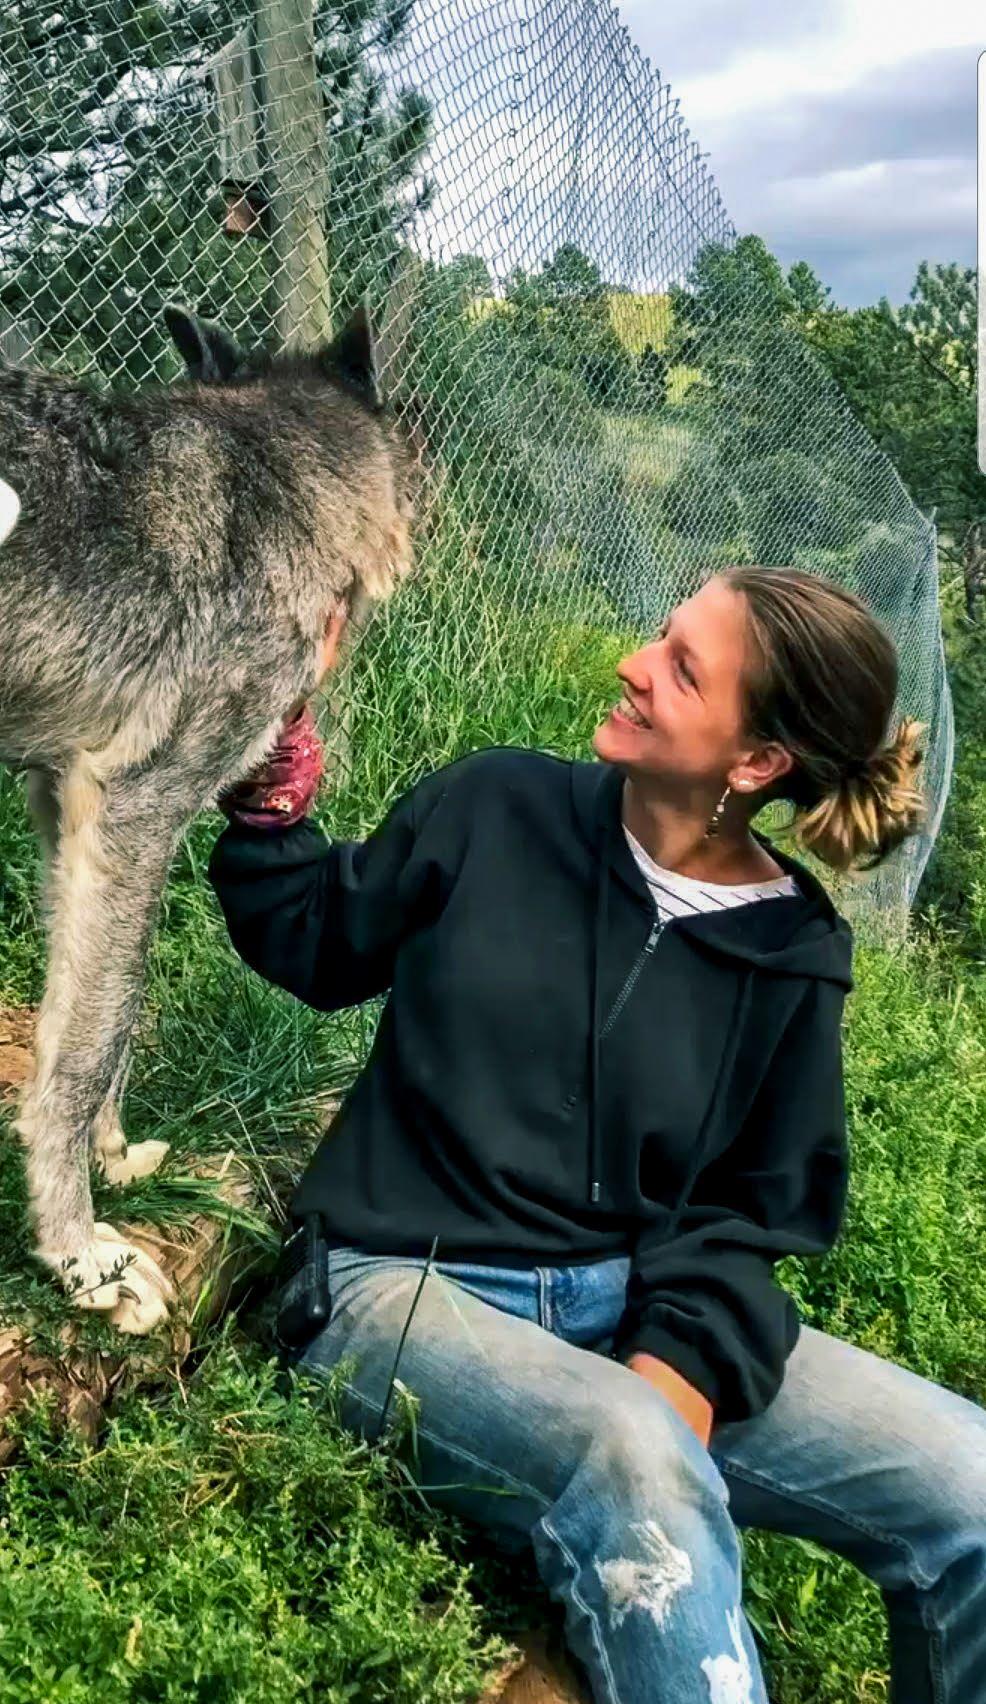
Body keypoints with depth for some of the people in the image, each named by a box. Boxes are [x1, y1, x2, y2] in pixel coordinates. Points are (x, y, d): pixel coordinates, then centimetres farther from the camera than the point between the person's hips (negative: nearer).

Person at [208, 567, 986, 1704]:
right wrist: (271, 749, 0)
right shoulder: (497, 808, -1)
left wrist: (689, 1353, -13)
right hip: (410, 1285, -2)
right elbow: (315, 947, 11)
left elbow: (760, 1206, 6)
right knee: (637, 1467, -36)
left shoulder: (791, 960, 1)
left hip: (635, 1303, 3)